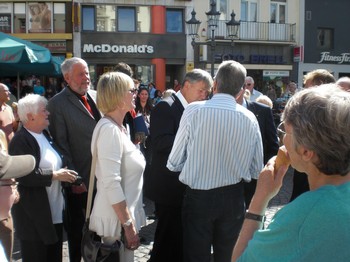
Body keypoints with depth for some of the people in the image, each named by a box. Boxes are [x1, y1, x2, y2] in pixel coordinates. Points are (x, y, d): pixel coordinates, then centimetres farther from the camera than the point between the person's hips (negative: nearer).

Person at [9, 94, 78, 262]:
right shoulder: (20, 141, -15)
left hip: (54, 210, 8)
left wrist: (65, 172, 5)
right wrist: (55, 175, -19)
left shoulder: (44, 134, 12)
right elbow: (24, 175, -24)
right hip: (34, 214, -8)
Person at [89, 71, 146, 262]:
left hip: (125, 214, 9)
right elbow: (111, 184, -26)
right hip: (118, 218, -9)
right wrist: (128, 224, -23)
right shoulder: (109, 129, -20)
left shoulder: (118, 128, 9)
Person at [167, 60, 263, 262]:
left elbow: (174, 163, -8)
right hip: (233, 198, 2)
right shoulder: (250, 118, -7)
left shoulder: (194, 110, -14)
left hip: (198, 197, -2)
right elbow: (256, 171, 0)